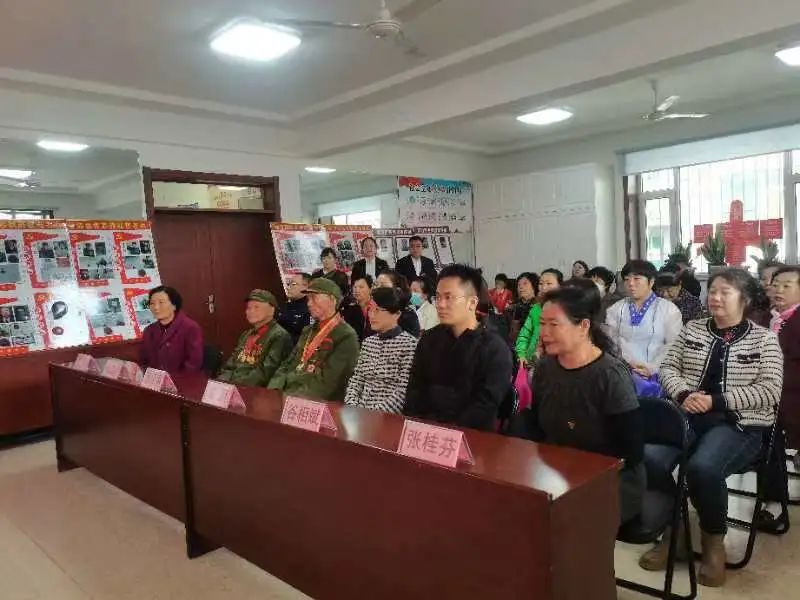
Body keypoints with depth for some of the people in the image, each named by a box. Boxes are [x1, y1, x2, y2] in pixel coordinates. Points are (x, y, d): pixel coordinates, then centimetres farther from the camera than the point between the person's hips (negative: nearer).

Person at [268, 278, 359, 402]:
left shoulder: (346, 336, -8)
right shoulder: (308, 331, 19)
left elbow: (327, 382, -14)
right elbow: (288, 364, 15)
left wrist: (292, 397, -16)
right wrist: (273, 389, -2)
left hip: (321, 404, -7)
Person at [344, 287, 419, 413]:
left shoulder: (410, 344, -8)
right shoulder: (368, 342, 12)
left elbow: (404, 391, -13)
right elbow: (356, 379, 12)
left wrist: (375, 413, -17)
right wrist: (352, 407, -3)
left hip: (389, 417, -4)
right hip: (361, 412, 5)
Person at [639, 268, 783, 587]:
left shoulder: (764, 339, 5)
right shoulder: (691, 329, 14)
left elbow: (770, 392, -4)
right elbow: (667, 368, 11)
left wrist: (715, 400, -14)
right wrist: (683, 394, -10)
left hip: (739, 425, -3)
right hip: (688, 416, 3)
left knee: (703, 467, -33)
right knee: (649, 457, -26)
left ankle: (714, 540, -4)